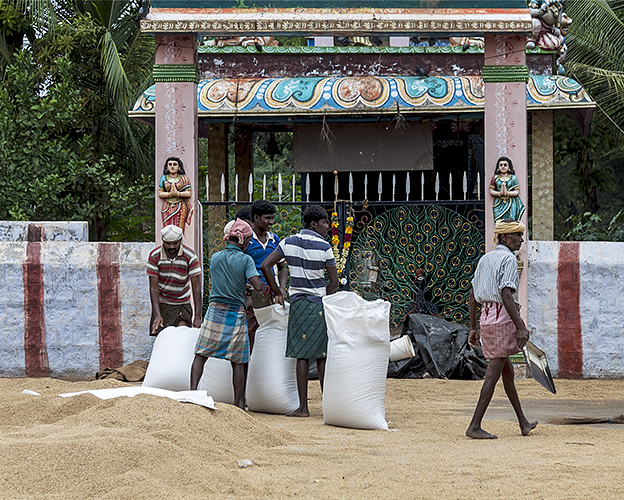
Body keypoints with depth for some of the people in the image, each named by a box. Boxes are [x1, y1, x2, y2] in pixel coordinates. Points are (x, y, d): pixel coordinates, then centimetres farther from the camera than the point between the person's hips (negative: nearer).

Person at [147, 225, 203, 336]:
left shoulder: (190, 256, -13)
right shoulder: (154, 256, -11)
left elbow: (196, 287, -14)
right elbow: (153, 288, -11)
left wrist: (198, 316, -23)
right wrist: (157, 314, -22)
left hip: (183, 304, 0)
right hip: (162, 304, 0)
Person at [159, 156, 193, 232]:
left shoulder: (184, 178, 7)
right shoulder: (164, 178, 11)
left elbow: (188, 194, -1)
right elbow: (160, 193, 5)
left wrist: (177, 193, -17)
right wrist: (170, 194, -13)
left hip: (181, 208, -1)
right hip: (167, 208, 1)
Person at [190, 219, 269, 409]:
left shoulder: (215, 258, 5)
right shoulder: (245, 260, -6)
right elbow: (257, 286, -14)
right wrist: (267, 289, 9)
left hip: (215, 310, 2)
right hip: (236, 313, -2)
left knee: (201, 355, 4)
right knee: (237, 361, 5)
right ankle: (238, 403, 8)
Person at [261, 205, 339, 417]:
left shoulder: (289, 242, 3)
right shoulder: (323, 247, -7)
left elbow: (265, 266, -1)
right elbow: (334, 281, -6)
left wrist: (277, 293, 7)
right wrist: (322, 298, 9)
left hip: (297, 303, 2)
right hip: (319, 304, -2)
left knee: (302, 355, 3)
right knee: (322, 355, 5)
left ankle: (303, 407, -1)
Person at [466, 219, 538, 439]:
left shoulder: (485, 259, 15)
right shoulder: (508, 259, -11)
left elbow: (472, 297, 16)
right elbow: (506, 296, -21)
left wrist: (473, 328, 20)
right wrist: (520, 327, -21)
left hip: (486, 318, 9)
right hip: (503, 319, -9)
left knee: (507, 371, 17)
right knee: (494, 372, -7)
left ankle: (523, 423, 26)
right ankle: (475, 426, -10)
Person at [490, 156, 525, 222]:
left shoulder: (513, 178, 5)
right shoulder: (495, 178, 8)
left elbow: (517, 192, 0)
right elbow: (491, 191, 5)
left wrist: (507, 193, -18)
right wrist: (499, 193, -14)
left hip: (511, 204, -1)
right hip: (499, 204, 1)